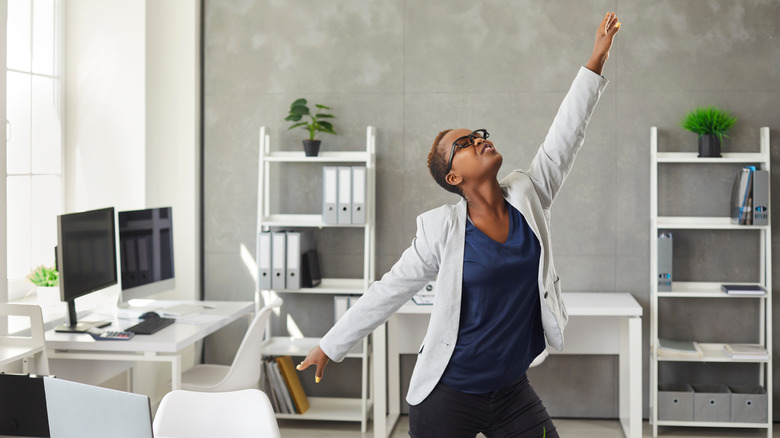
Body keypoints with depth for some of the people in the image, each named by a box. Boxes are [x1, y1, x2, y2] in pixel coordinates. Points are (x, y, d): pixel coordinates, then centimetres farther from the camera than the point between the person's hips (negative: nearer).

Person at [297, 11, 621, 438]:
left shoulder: (527, 197, -1)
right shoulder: (442, 229, -13)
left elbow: (564, 136, -3)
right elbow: (389, 291, -5)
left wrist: (596, 60, -6)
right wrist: (331, 345, 0)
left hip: (512, 393, 4)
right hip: (448, 397, -4)